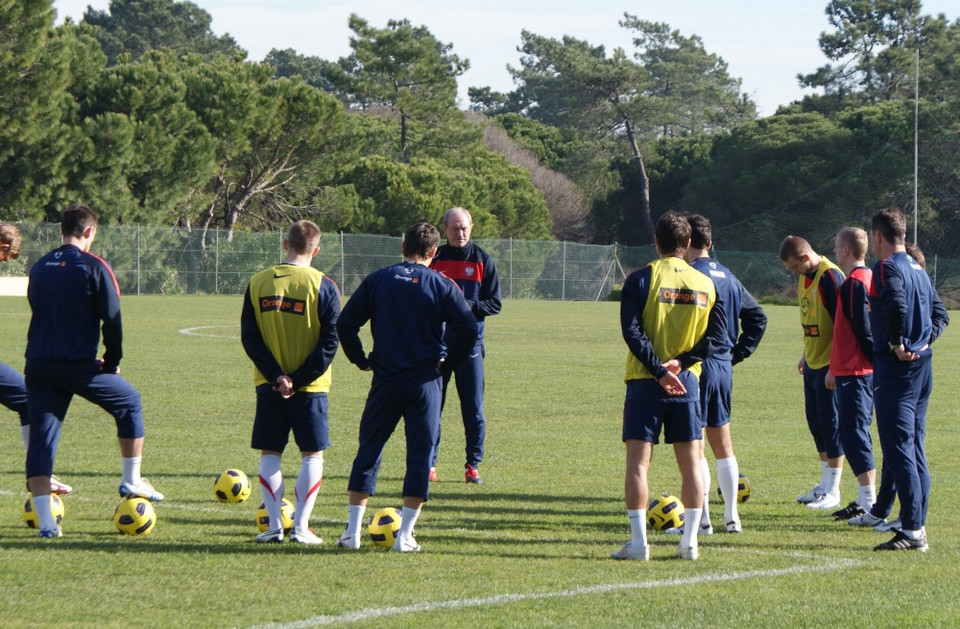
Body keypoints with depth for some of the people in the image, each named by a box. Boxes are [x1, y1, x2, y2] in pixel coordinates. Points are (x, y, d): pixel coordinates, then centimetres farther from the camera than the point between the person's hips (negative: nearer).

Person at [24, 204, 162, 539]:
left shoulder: (39, 268, 11)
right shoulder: (93, 267, -6)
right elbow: (112, 321, -9)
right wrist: (112, 362, 5)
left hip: (38, 365, 4)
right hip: (79, 366, -4)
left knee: (40, 439, 5)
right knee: (129, 403, 20)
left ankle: (45, 521, -3)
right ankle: (132, 480, 25)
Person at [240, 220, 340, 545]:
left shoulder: (258, 282, 2)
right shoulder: (323, 286, -7)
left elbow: (249, 336, -2)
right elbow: (330, 341, -11)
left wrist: (276, 375, -7)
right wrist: (300, 379, -10)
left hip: (269, 384, 2)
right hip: (310, 386, -2)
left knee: (270, 453, 10)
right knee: (312, 455, 7)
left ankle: (274, 525, 4)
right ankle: (301, 526, 0)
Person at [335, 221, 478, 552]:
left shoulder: (377, 280, 3)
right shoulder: (442, 285, -3)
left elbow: (345, 323, -1)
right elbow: (468, 328, -9)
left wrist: (361, 360, 10)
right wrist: (448, 363, 3)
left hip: (385, 380, 2)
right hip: (426, 382, -2)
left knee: (368, 450, 12)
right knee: (420, 454, 4)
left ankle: (352, 531, 8)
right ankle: (404, 535, 0)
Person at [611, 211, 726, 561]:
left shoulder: (641, 279, -5)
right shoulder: (706, 283, 6)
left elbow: (632, 331, -14)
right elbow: (717, 337, 1)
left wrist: (658, 371, -12)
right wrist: (680, 363, -7)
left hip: (645, 383, -3)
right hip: (687, 382, 3)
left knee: (638, 462, -1)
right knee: (691, 464, 9)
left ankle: (638, 542, -6)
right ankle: (690, 542, 6)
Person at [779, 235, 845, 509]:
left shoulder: (830, 276, -18)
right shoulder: (805, 277, 10)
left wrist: (835, 366, -20)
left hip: (829, 364, -9)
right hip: (813, 362, 9)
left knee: (831, 424, -4)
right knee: (815, 422, 13)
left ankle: (832, 492, 1)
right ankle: (825, 485, 23)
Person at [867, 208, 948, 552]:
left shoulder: (887, 267, -11)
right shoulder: (919, 271, 16)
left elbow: (897, 305, -28)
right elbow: (940, 314, 21)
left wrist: (897, 344, -16)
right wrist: (925, 341, 8)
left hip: (896, 368, -9)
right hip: (922, 366, 9)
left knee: (898, 449, -8)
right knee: (915, 449, 13)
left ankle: (912, 530, -12)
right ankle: (918, 525, 15)